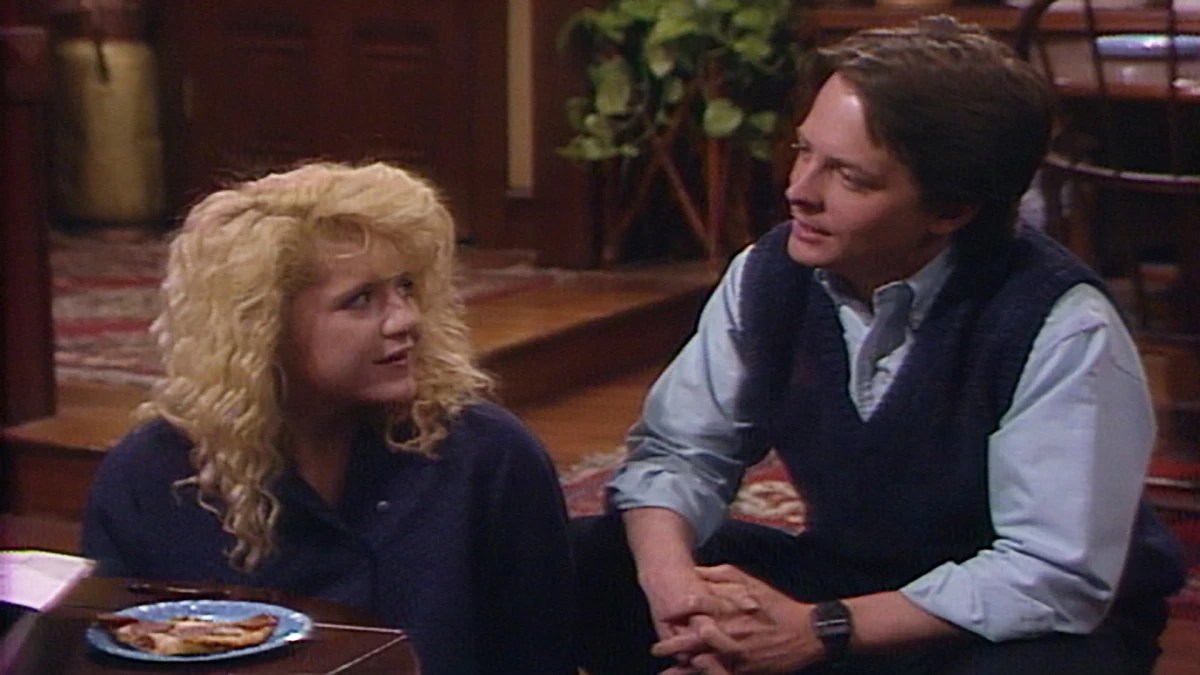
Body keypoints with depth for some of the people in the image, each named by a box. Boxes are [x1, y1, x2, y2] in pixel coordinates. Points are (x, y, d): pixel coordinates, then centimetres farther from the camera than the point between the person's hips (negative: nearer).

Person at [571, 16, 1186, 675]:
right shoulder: (771, 275, -8)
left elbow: (1058, 576, -26)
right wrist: (671, 580, -27)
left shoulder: (1060, 329, -24)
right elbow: (677, 449, -4)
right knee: (579, 564, -12)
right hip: (840, 573, 4)